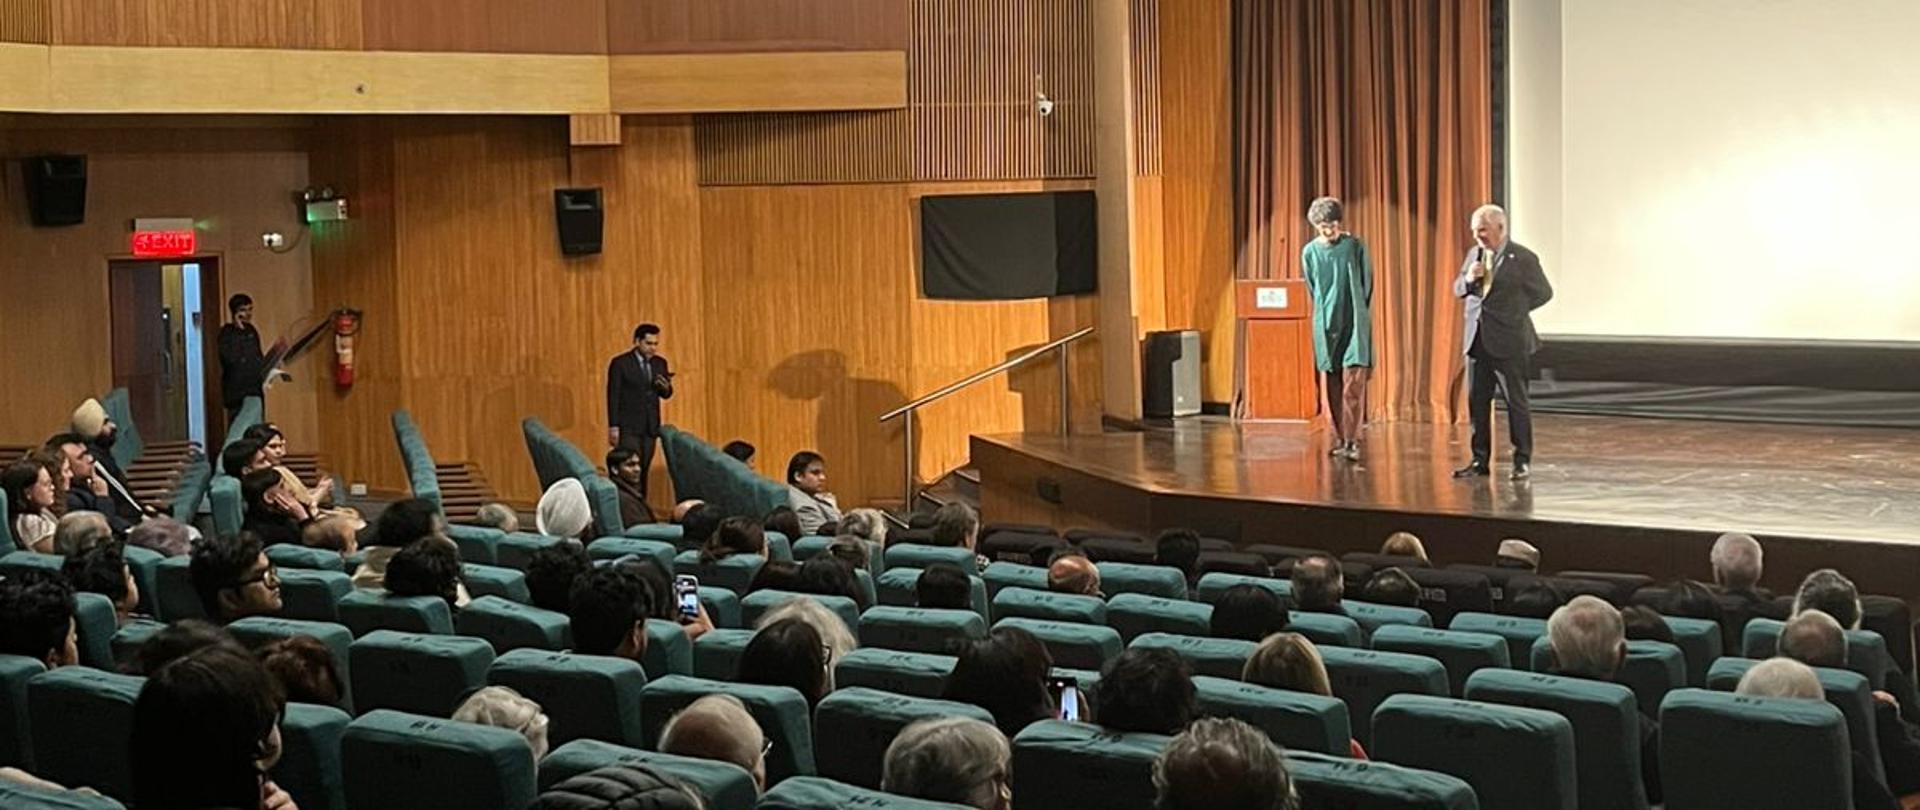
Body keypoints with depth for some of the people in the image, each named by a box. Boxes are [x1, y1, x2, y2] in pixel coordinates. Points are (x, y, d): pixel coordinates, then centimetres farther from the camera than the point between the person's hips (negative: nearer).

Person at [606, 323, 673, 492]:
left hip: (650, 427, 5)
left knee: (644, 471, 4)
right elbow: (613, 396, -6)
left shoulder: (660, 363, 10)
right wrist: (613, 427, -11)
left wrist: (666, 387, -9)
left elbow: (666, 394, 16)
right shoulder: (620, 363, -6)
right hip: (628, 427, -5)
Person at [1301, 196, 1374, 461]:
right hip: (1326, 327, 3)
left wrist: (1357, 315, 7)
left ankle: (1352, 441, -11)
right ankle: (1339, 439, 11)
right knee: (1332, 387, 4)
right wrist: (1325, 314, 12)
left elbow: (1367, 285, 6)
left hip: (1354, 325, -3)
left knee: (1353, 384, -10)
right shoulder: (1309, 252, 5)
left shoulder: (1355, 247, -2)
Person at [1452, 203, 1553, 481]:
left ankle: (1523, 461, 9)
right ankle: (1480, 459, 15)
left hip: (1509, 341, -6)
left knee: (1516, 401, 1)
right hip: (1477, 340, 6)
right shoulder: (1473, 255, 9)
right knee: (1476, 401, 7)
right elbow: (1458, 291, 14)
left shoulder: (1523, 258, -8)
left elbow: (1543, 292, 0)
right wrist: (1468, 279, -8)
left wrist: (1513, 310, 0)